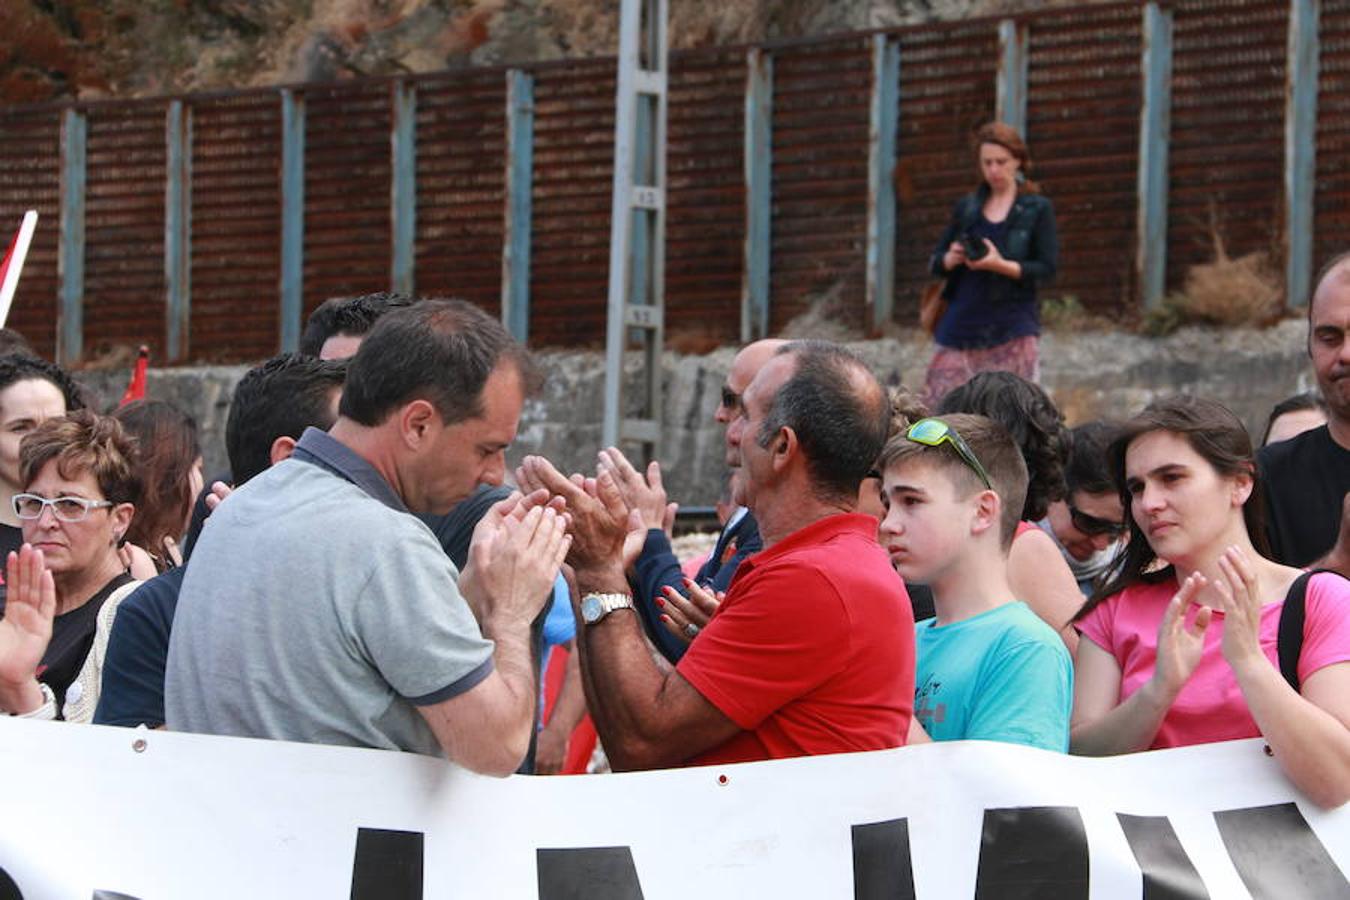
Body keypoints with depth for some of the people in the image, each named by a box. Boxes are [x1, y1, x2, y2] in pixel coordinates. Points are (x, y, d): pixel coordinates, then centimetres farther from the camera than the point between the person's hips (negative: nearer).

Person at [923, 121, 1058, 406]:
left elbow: (1047, 268, -3)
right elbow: (936, 262, 16)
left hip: (1012, 330, -3)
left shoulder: (1037, 209, 5)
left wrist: (1000, 265, -18)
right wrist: (952, 259, -8)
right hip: (962, 324, 4)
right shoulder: (967, 207, 15)